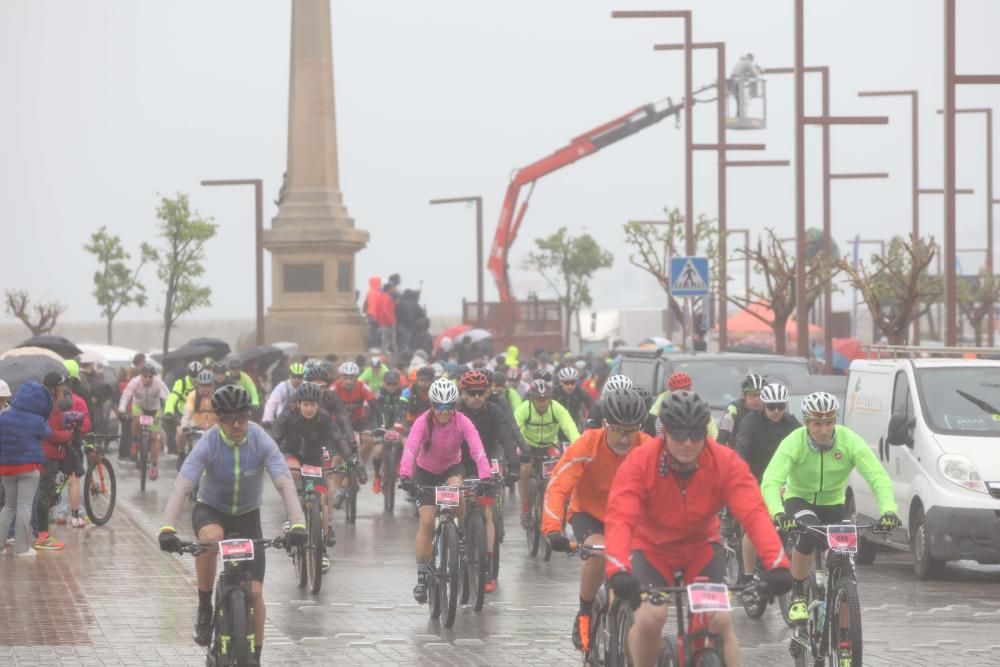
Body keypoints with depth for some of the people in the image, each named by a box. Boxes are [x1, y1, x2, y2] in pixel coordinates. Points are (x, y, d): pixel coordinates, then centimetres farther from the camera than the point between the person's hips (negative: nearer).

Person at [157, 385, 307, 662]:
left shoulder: (261, 441, -21)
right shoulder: (208, 444, -24)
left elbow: (285, 483, -30)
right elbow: (182, 486, -32)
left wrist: (297, 524, -45)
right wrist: (167, 528, -47)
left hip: (247, 515, 2)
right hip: (210, 510, -2)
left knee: (254, 591, -7)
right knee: (210, 537, -39)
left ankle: (255, 657, 10)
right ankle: (204, 609, -19)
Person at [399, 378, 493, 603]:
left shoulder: (462, 422, -23)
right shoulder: (423, 422, -25)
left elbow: (477, 448, -35)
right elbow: (410, 448, -39)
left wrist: (485, 475, -50)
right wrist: (405, 475, -56)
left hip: (452, 467, 0)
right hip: (426, 471, 0)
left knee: (456, 487, -34)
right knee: (427, 521, -11)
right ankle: (422, 576, -2)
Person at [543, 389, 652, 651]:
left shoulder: (648, 450, -21)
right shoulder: (587, 445, -26)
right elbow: (557, 487, -33)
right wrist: (553, 531, -47)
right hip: (588, 514, -2)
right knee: (599, 552, -32)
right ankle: (584, 616, -10)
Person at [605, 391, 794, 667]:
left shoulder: (726, 463, -22)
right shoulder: (640, 463, -26)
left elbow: (754, 514, -31)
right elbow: (619, 519, -36)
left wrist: (777, 564, -46)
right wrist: (618, 571, -53)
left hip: (701, 548, 2)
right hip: (652, 549, -1)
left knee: (720, 620, -16)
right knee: (649, 619, -23)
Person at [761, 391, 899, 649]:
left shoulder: (850, 442, -21)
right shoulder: (794, 442, -25)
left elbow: (878, 477, -29)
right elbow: (770, 481, -36)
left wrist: (889, 509, -48)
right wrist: (778, 513, -56)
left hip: (833, 505, 2)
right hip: (798, 501, -2)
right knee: (808, 531, -37)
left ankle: (843, 640, 7)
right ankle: (798, 595, -17)